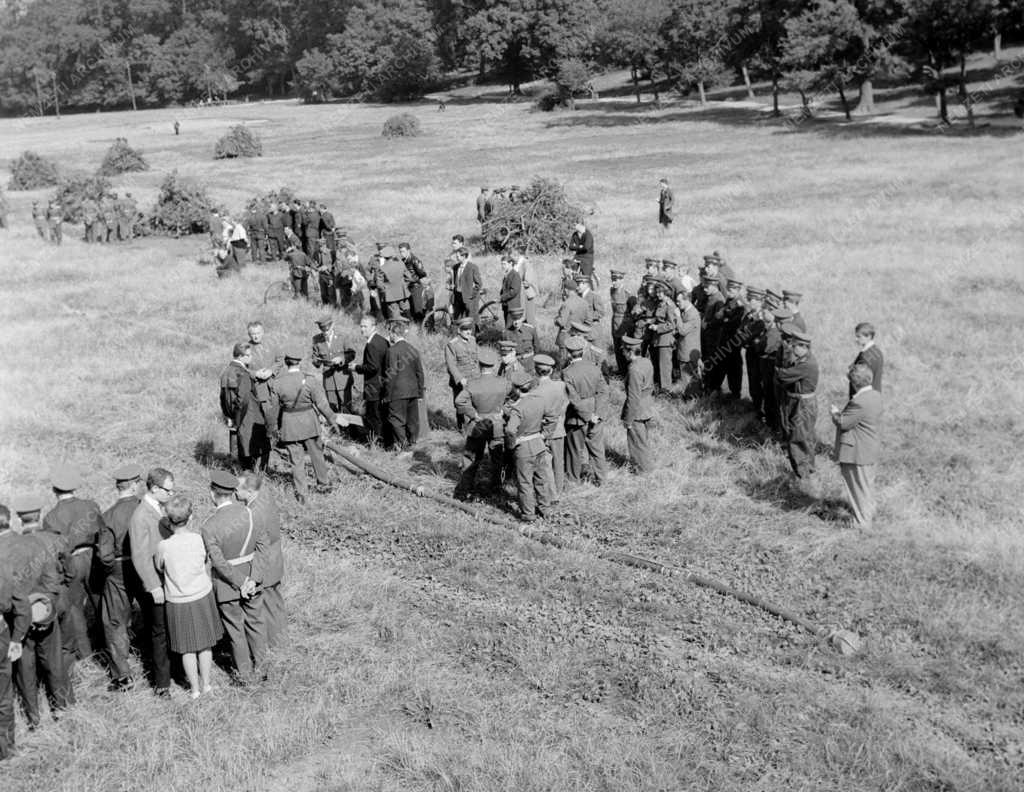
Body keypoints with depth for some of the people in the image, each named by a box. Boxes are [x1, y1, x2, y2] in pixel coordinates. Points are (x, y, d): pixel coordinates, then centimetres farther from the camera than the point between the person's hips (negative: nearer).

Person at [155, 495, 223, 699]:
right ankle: (205, 683, 29)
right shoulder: (199, 539, -17)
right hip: (202, 596, 1)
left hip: (178, 602, -1)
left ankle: (195, 688, 25)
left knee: (187, 648, 14)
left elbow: (158, 568, -3)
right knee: (205, 643, 18)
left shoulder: (163, 546, -21)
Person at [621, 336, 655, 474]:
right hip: (648, 408, 9)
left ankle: (644, 468, 23)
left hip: (637, 412, -9)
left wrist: (628, 420, -18)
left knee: (637, 440, 9)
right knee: (643, 438, 25)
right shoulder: (647, 362, 0)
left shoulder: (634, 370, -28)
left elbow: (633, 398, -25)